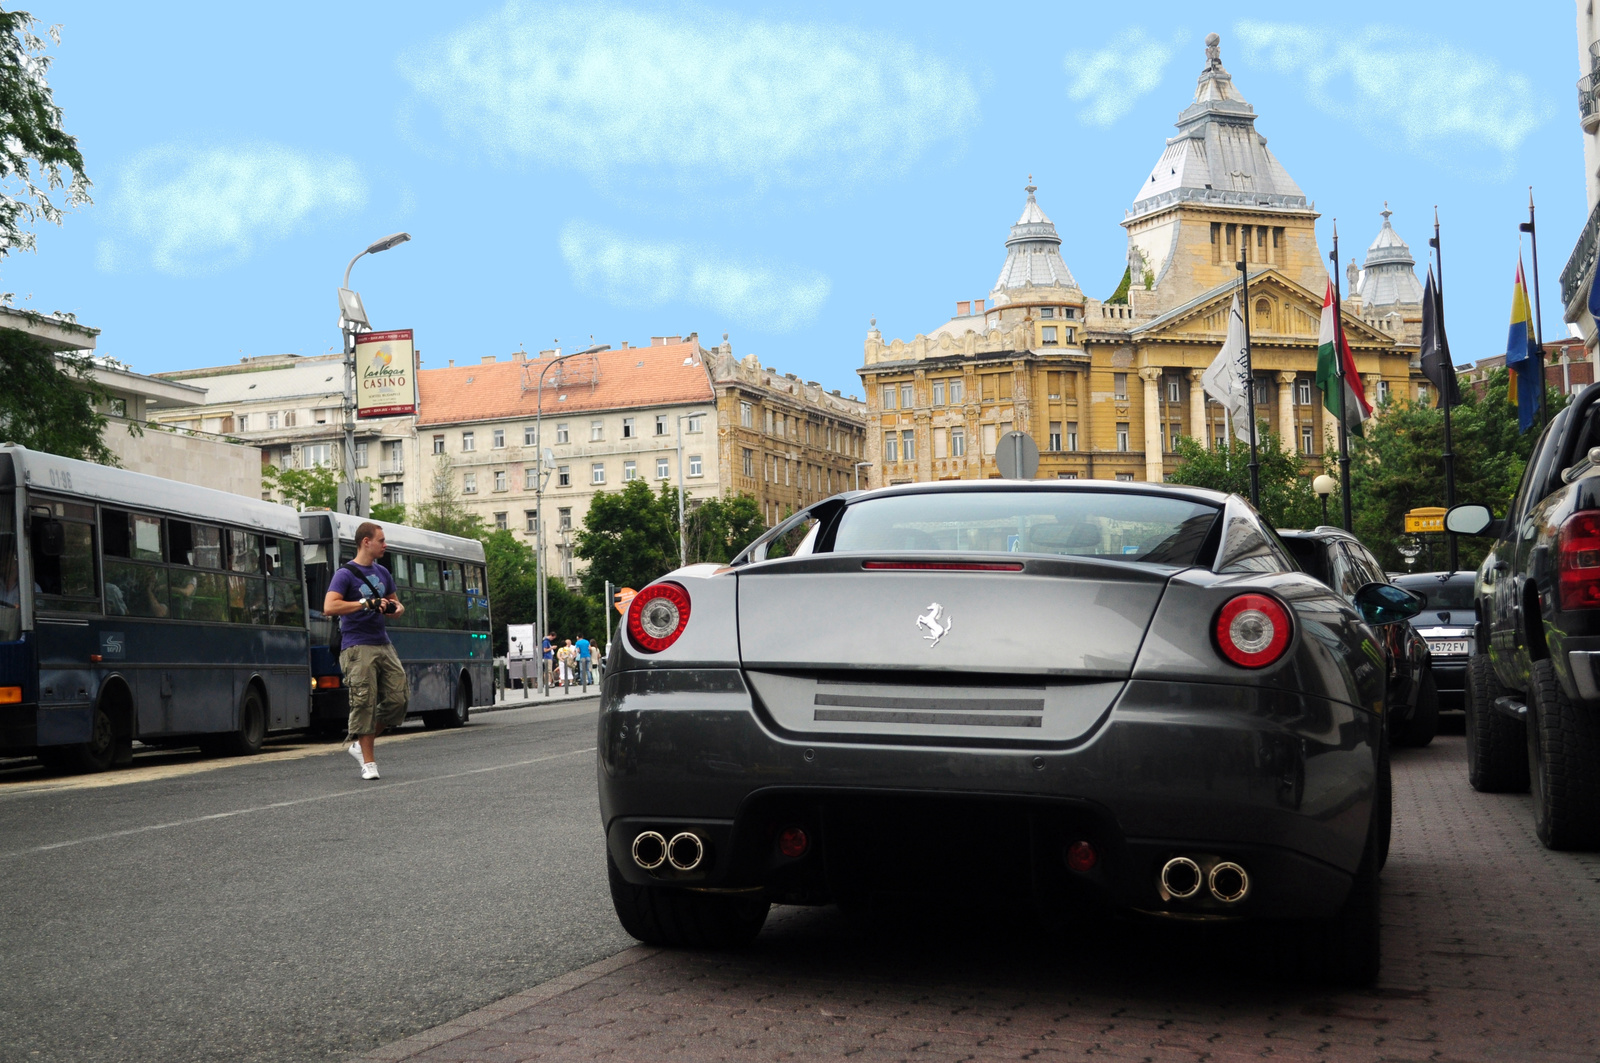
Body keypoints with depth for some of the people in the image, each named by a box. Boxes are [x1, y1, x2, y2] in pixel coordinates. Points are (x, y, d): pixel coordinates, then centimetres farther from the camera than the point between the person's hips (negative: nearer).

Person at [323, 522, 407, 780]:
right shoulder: (345, 574, -5)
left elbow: (394, 602, 28)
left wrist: (396, 608, 3)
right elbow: (329, 607, -18)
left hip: (384, 645, 7)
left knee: (398, 699, 0)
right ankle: (368, 761, -2)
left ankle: (361, 743, 18)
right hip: (358, 648, -7)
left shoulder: (382, 573, 16)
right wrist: (366, 603, -22)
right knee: (364, 703, -9)